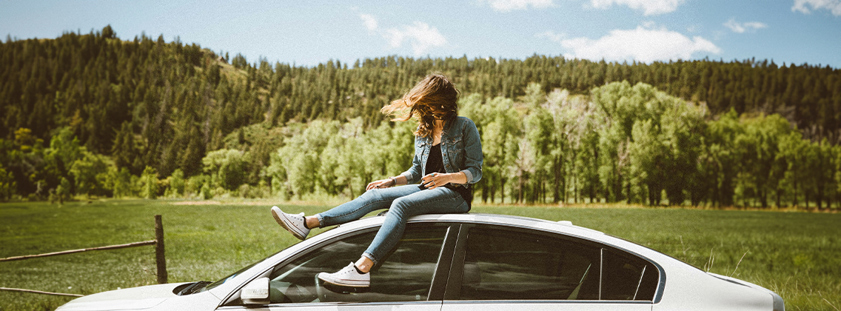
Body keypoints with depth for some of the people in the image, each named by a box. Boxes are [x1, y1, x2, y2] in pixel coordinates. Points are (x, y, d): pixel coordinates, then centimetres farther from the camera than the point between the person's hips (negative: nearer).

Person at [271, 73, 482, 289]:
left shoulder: (464, 127, -3)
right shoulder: (423, 131, 16)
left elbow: (475, 171, -8)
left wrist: (448, 177, -26)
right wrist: (391, 182, 9)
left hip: (455, 193, -7)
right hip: (426, 189, 7)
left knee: (400, 204, -33)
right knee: (374, 195, -12)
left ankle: (361, 269, -49)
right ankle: (308, 223, -19)